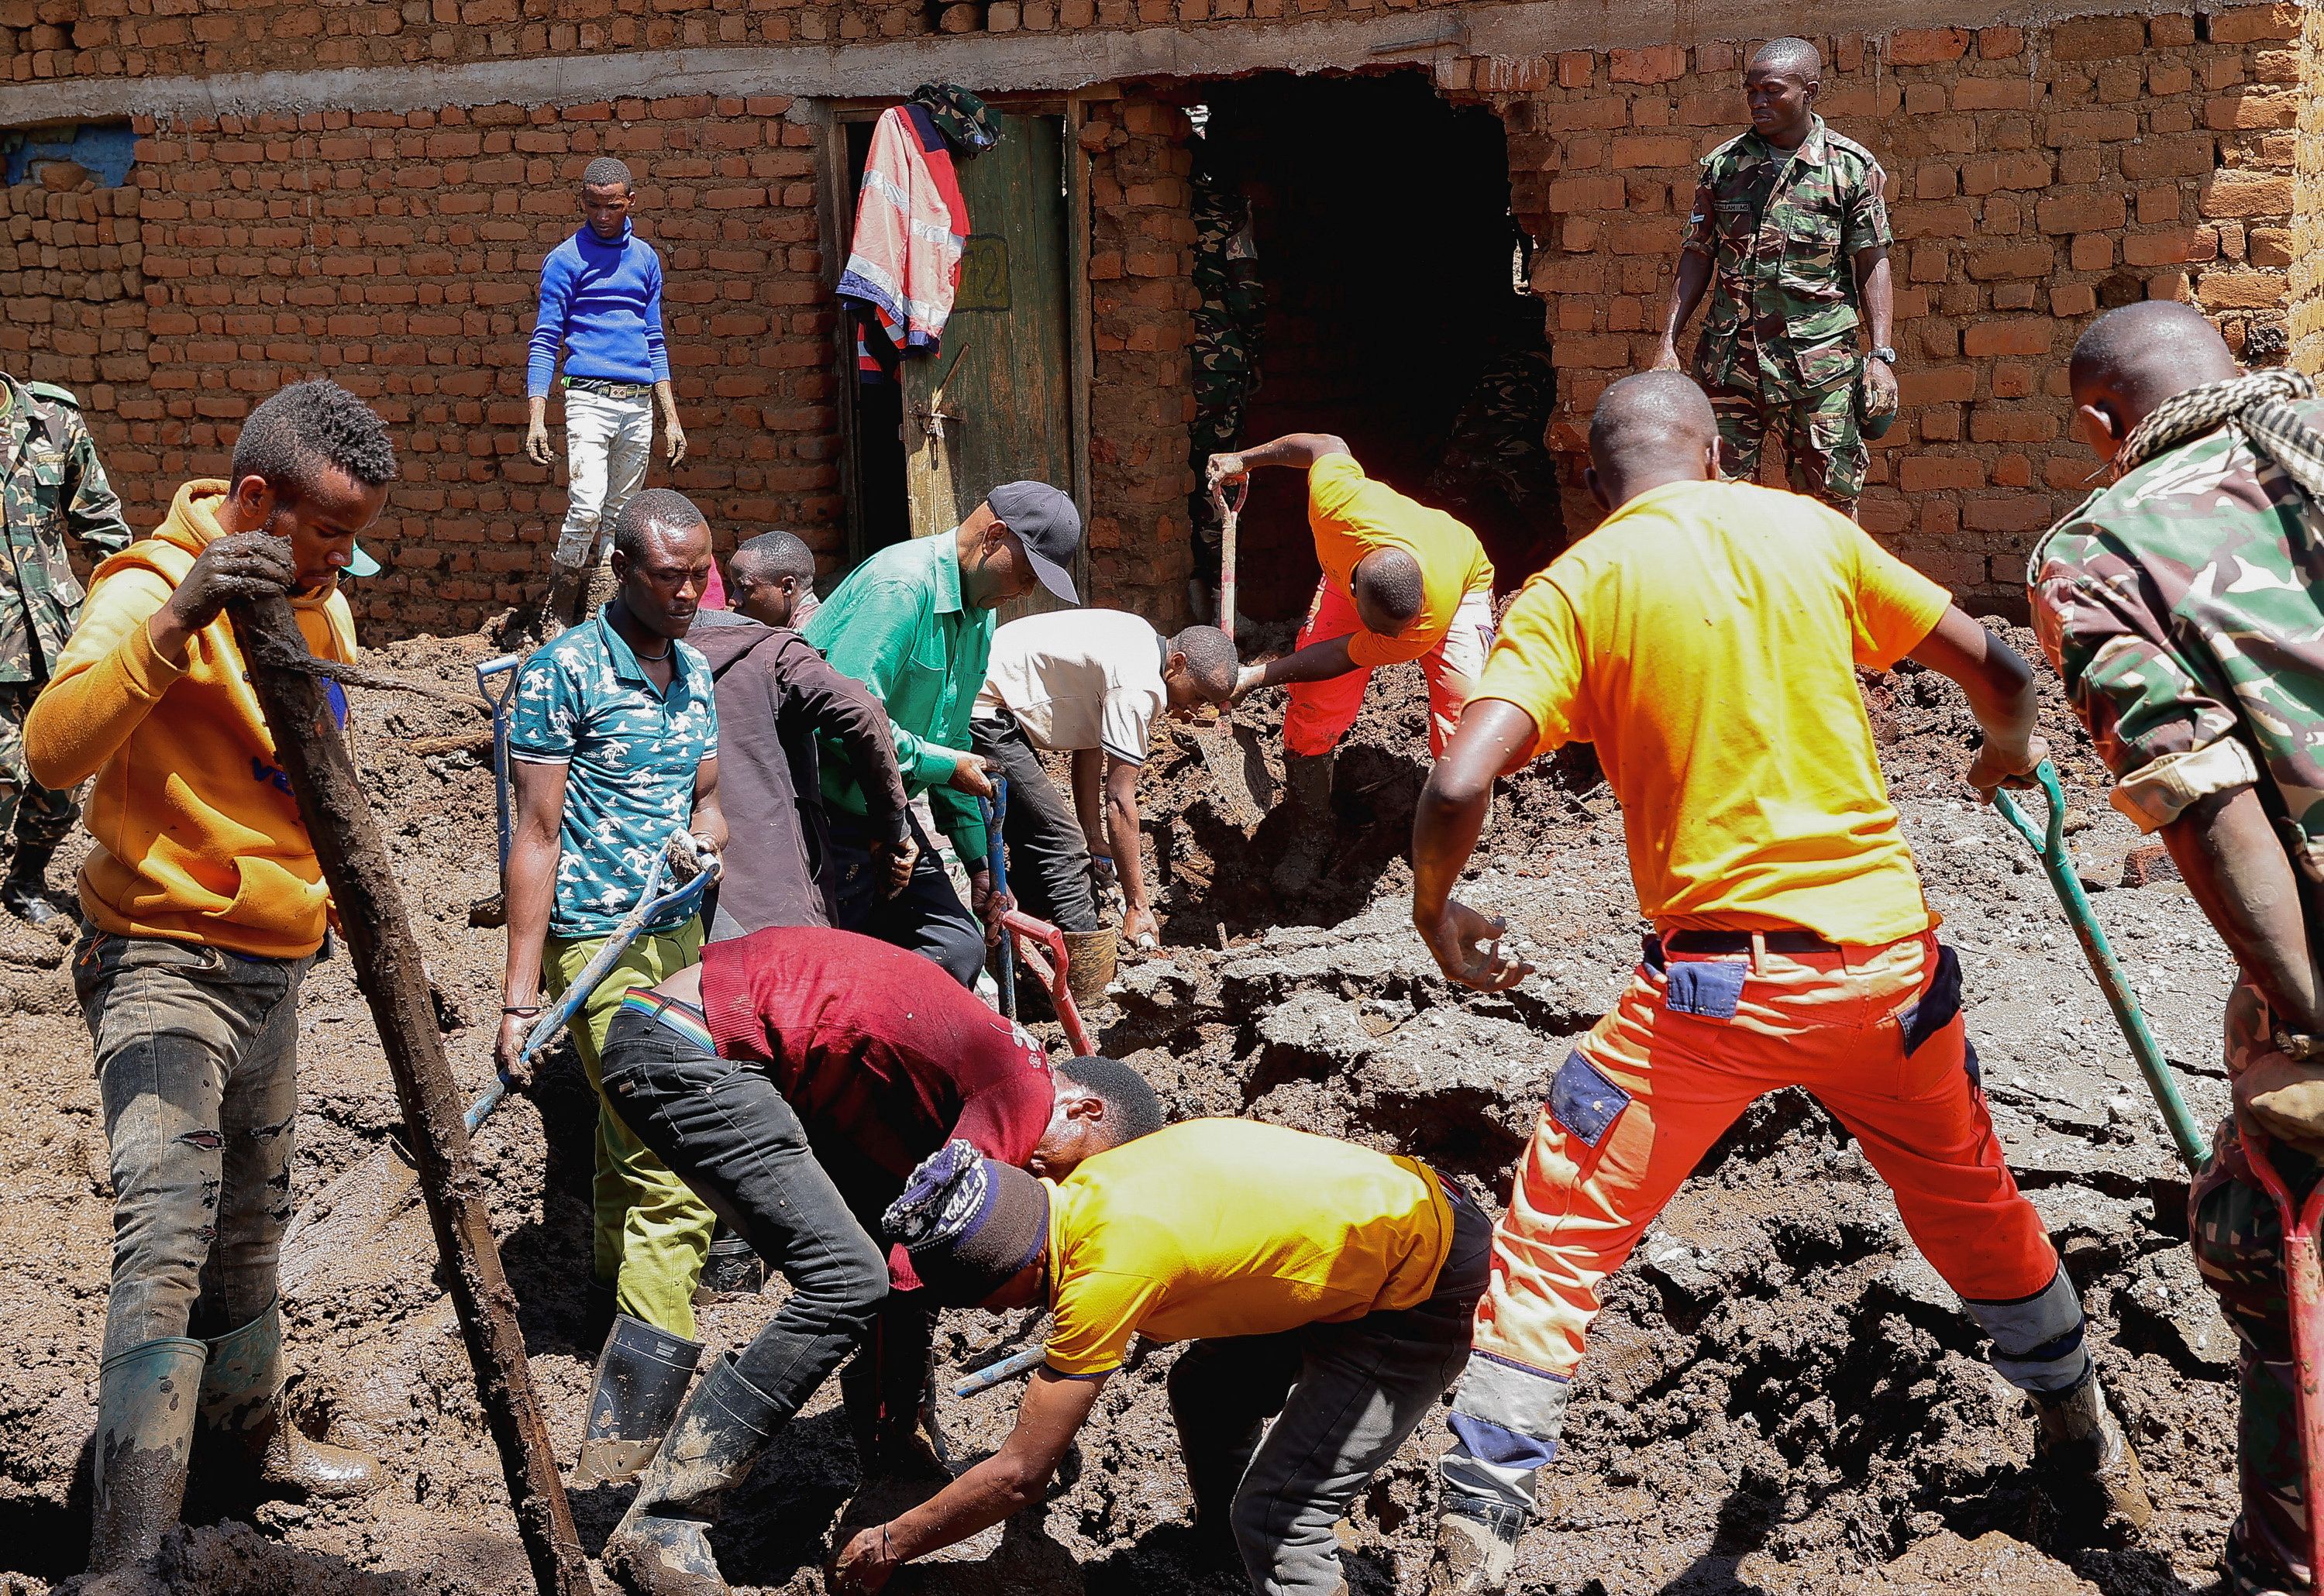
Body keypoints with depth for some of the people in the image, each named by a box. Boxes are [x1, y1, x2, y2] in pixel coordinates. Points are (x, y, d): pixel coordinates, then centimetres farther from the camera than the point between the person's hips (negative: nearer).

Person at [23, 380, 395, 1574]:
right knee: (167, 1235, -19)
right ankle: (127, 1554, -21)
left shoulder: (314, 602, 11)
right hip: (165, 965, -8)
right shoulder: (153, 589, -16)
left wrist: (333, 894, 22)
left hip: (272, 966, 8)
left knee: (251, 1224, 21)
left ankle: (248, 1433, 39)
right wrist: (174, 619, -43)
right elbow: (54, 750, -34)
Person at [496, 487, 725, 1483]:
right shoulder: (564, 672, -10)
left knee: (630, 1151, 16)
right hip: (598, 942, -7)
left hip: (680, 933, 7)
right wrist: (519, 997, -13)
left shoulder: (693, 673, 13)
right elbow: (537, 834, -11)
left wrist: (705, 835, 1)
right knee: (674, 1174, -13)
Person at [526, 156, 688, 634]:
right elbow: (544, 341, -1)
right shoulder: (566, 259, 1)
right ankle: (555, 620, -8)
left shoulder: (645, 258, 15)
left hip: (640, 404, 5)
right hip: (590, 399, -5)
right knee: (586, 509, -18)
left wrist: (672, 418, 14)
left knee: (618, 516, 6)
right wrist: (536, 417, -11)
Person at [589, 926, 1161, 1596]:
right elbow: (915, 1278, -11)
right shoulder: (1024, 1093, -8)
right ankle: (660, 1527, -16)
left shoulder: (996, 1056, 19)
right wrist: (892, 1435, 0)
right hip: (690, 1054, -11)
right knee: (847, 1281, -14)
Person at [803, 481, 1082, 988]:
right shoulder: (901, 584, -21)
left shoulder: (980, 613, 11)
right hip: (829, 815, -9)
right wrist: (945, 766, -18)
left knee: (958, 948, 2)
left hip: (886, 814, 9)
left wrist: (979, 864, 18)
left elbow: (952, 739, 19)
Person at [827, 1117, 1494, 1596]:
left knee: (1279, 1518, -11)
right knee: (1204, 1390, 19)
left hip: (1430, 1287, -9)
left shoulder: (1108, 1271, -28)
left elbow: (1019, 1477, -19)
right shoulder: (1084, 1188, -5)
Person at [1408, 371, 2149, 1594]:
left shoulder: (1572, 590, -4)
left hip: (1717, 978, -4)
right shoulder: (1807, 530, 6)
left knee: (1553, 1246, 6)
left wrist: (1435, 907, 4)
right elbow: (1991, 666, 13)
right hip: (1888, 954, 4)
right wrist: (2010, 751, 35)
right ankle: (2087, 1447, 45)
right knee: (1971, 1202, 27)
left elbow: (1456, 788, -16)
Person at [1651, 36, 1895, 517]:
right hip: (1729, 359, 2)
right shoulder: (1723, 164, 7)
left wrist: (1881, 356, -7)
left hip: (1819, 364, -2)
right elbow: (1697, 257, 11)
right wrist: (1668, 343, 3)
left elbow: (1872, 265, 1)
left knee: (1830, 497, 1)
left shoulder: (1852, 167, 0)